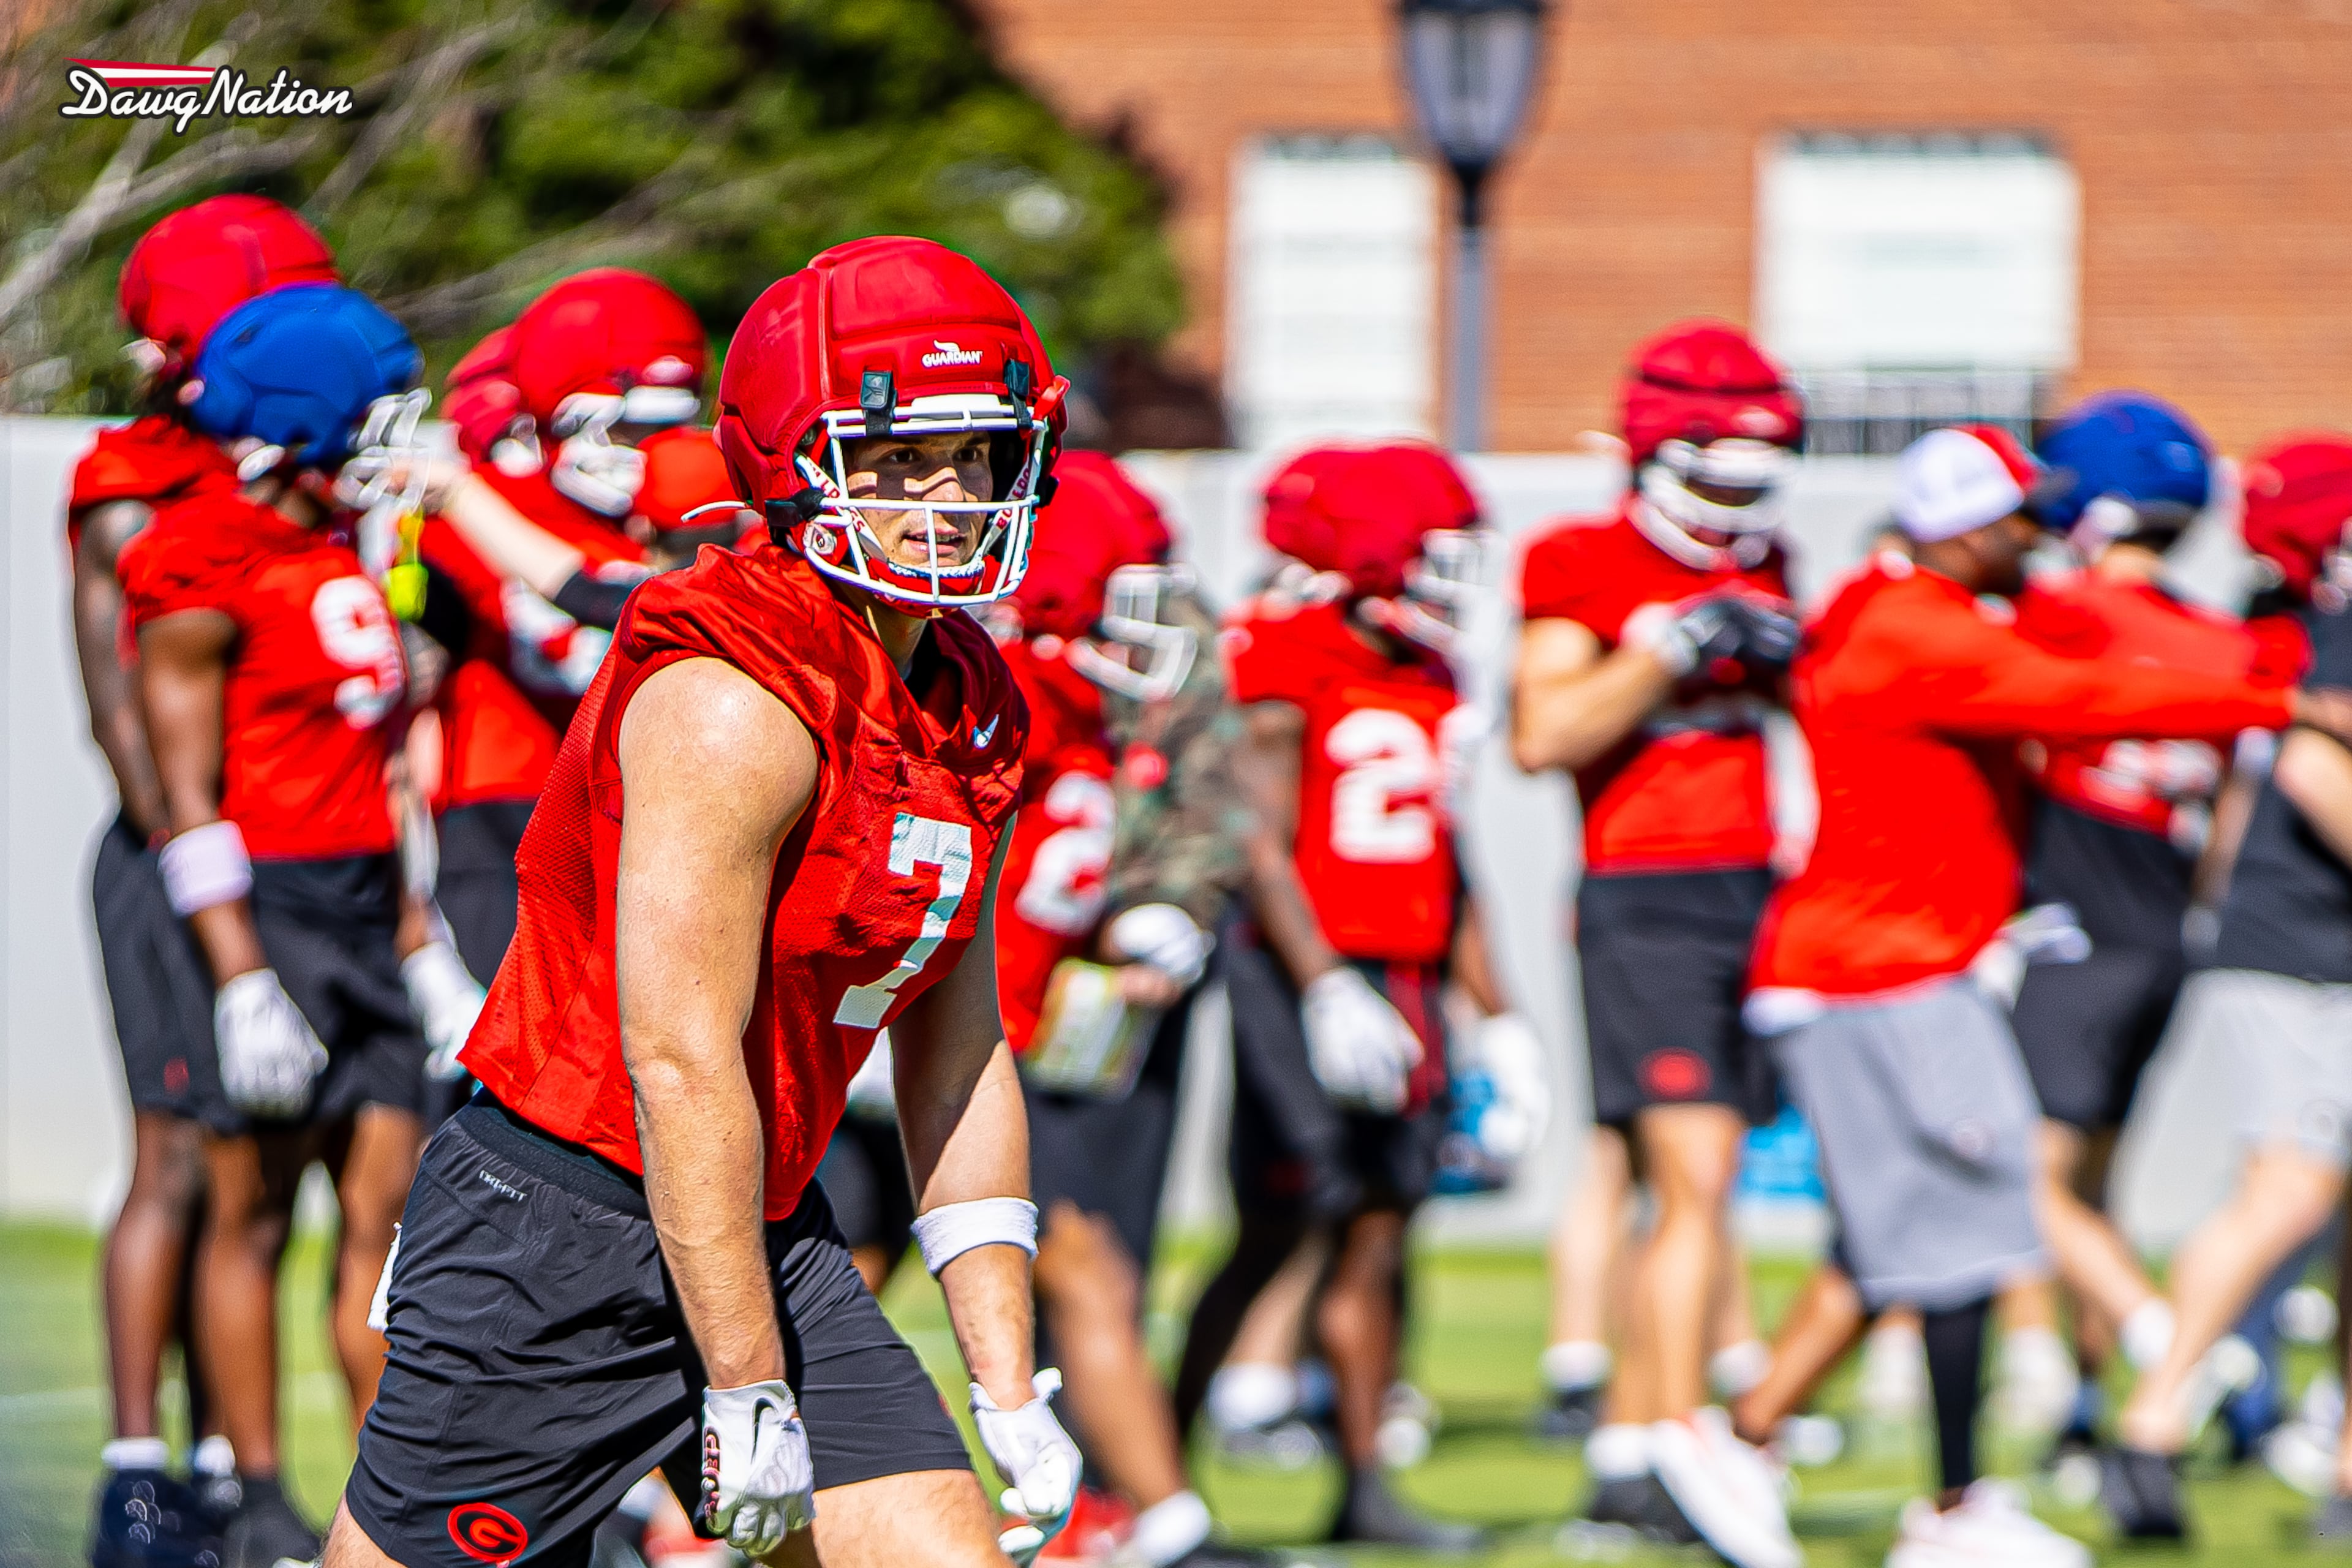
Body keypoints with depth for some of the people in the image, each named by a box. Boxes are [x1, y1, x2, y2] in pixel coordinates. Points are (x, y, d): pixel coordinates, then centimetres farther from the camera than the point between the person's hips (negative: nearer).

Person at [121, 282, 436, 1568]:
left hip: (366, 905, 8)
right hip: (265, 905, -8)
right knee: (253, 1208, 0)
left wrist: (416, 932, 19)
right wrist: (243, 978, -18)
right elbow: (188, 795, -14)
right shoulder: (204, 564, -12)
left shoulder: (355, 549, 14)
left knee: (386, 1200, 5)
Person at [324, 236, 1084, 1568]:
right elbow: (681, 1061, -22)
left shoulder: (970, 714, 7)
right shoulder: (735, 705, -20)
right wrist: (749, 1396, -20)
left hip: (764, 1233, 8)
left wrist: (1011, 1393, 9)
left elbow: (961, 1065, 13)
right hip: (560, 1241, -8)